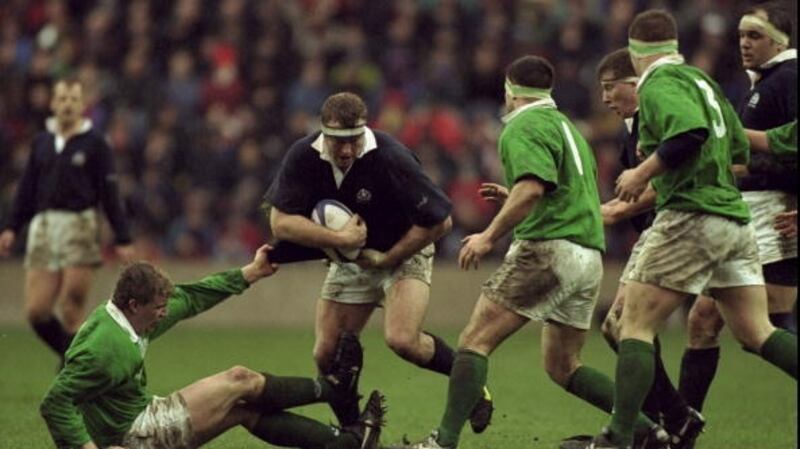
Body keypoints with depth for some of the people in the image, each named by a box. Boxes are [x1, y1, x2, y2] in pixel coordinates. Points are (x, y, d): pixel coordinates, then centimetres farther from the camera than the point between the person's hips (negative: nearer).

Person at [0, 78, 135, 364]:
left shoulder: (94, 143, 2)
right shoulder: (41, 142, 14)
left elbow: (109, 194, 0)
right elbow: (27, 189, 18)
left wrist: (122, 239, -4)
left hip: (80, 229, -4)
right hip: (43, 228, 4)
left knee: (72, 312, -7)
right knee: (36, 311, -2)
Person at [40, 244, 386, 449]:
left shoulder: (122, 318, 3)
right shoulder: (105, 346, -27)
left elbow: (189, 299, 14)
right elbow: (55, 403, -29)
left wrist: (250, 274, 18)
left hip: (143, 416, 10)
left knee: (244, 410, 9)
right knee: (241, 381, -2)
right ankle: (332, 386, 18)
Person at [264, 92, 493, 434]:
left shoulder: (390, 159, -29)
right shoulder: (303, 158, -18)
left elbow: (439, 221, -24)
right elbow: (280, 223, -20)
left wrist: (386, 258, -18)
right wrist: (340, 238, -28)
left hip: (403, 253, -5)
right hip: (348, 261, 5)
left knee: (402, 340, -25)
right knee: (326, 354, -3)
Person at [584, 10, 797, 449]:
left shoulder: (659, 84, -7)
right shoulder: (702, 81, 18)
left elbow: (689, 133, -26)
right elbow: (740, 149, 25)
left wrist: (644, 172, -15)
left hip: (692, 217, -8)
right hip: (734, 219, 8)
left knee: (635, 324, -4)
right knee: (755, 332, 8)